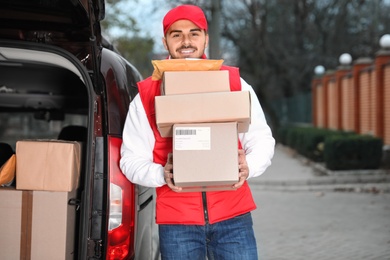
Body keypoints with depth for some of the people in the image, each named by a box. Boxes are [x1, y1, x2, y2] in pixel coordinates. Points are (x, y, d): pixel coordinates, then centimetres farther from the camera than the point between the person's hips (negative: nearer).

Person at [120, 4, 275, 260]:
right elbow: (131, 158, 5)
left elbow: (262, 140, 9)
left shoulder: (234, 82, 6)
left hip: (233, 215, 0)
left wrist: (249, 166, -12)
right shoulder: (147, 95, 4)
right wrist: (161, 175, -15)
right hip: (176, 221, 0)